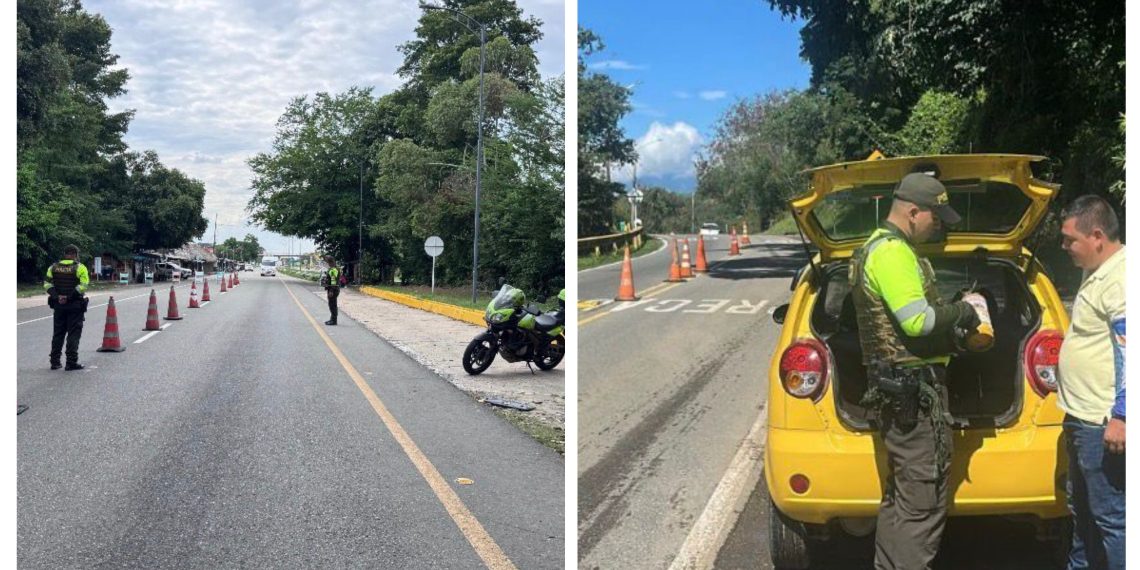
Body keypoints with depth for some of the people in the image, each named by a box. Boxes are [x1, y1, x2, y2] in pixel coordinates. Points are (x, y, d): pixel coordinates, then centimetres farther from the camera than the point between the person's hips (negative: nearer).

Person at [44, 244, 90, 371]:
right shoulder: (80, 268, -7)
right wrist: (69, 297, -15)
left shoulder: (53, 267, 7)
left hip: (58, 305, 4)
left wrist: (57, 296, -8)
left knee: (58, 333, 14)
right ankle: (71, 362, -3)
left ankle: (55, 362, 16)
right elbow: (83, 286, -17)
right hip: (75, 305, -4)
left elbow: (47, 284, -1)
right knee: (74, 334, 0)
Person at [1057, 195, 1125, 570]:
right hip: (1083, 417, 11)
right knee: (1082, 511, 22)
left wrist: (1120, 416, -26)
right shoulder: (1098, 273, 15)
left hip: (1104, 423, -11)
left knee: (1111, 518, -4)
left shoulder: (1120, 278, -18)